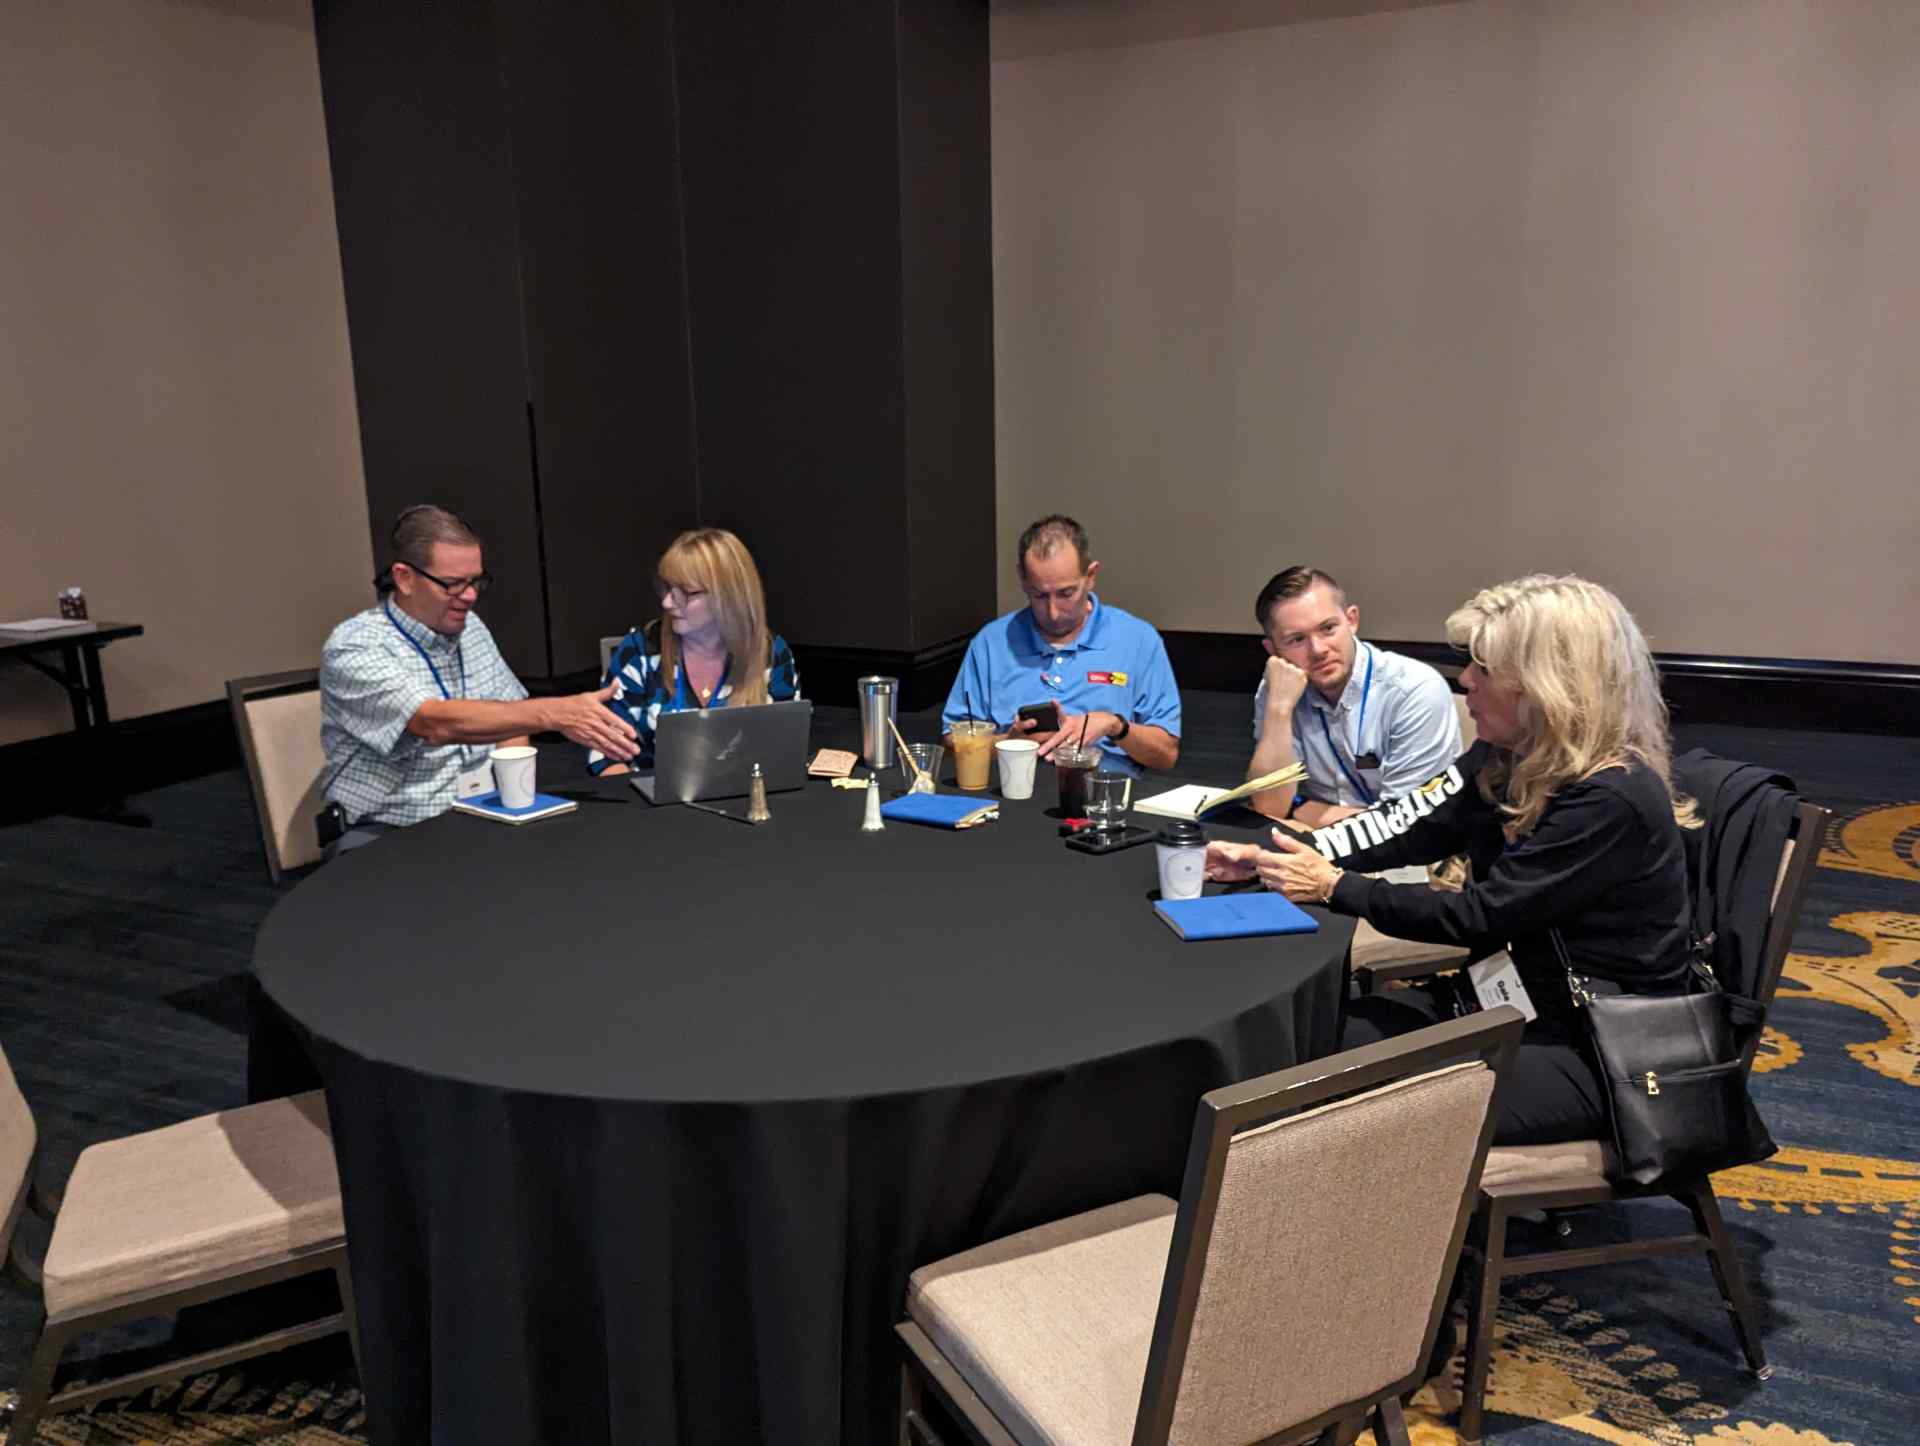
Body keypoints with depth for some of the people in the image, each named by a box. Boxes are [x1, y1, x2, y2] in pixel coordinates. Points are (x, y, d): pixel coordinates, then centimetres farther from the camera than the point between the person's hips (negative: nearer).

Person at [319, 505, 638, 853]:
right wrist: (553, 714, -40)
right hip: (391, 835, -5)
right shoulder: (354, 648, -15)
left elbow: (507, 711, 17)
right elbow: (436, 724, -30)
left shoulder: (469, 627, 8)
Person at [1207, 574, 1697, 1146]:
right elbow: (1410, 827, 0)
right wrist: (1266, 858, -9)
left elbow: (1482, 916, -24)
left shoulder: (1612, 801, -26)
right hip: (1509, 997, 8)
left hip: (1590, 1053, -8)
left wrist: (1334, 887, -18)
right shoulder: (1507, 759, 1)